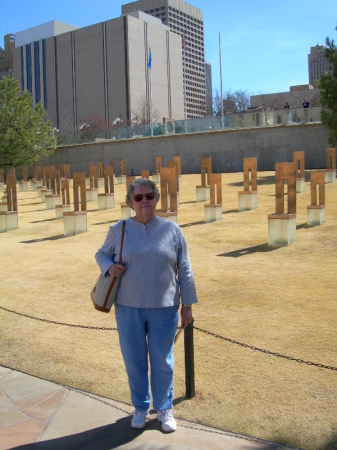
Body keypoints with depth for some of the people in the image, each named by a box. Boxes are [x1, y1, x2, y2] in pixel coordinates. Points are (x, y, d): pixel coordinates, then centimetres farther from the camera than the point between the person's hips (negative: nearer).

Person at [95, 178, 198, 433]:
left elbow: (184, 270, 3)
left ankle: (164, 408, 33)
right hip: (128, 308, 1)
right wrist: (109, 267, -8)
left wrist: (187, 304, 2)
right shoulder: (119, 230, 1)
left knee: (163, 362, 9)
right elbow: (102, 254, 15)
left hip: (164, 308, -1)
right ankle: (141, 408, 35)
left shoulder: (172, 230, -1)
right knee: (134, 361, 12)